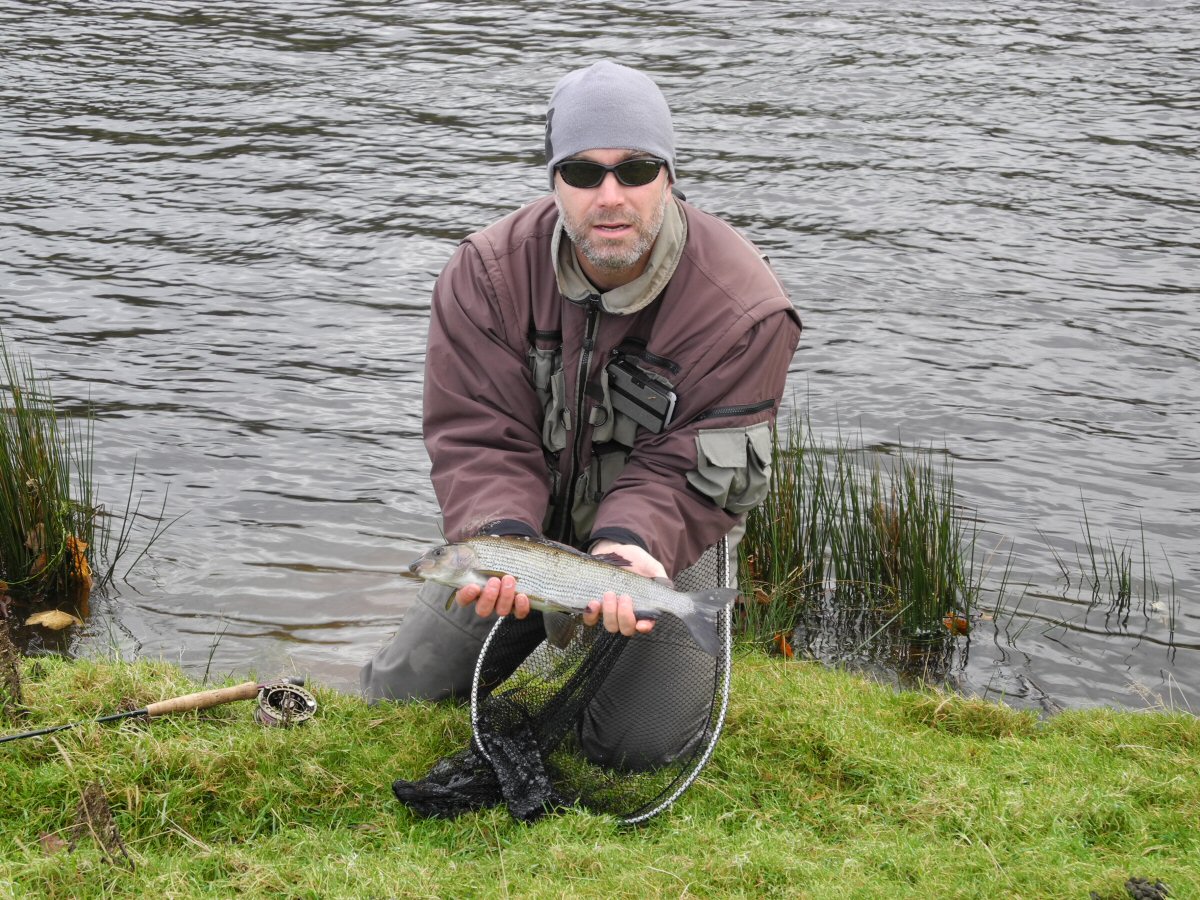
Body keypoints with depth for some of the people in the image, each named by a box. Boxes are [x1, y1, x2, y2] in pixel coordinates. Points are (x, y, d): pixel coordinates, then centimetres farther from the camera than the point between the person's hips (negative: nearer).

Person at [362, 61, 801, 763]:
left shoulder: (743, 309, -24)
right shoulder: (488, 273, -16)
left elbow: (685, 473, -22)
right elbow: (480, 439, -19)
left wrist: (627, 543, -43)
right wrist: (501, 542, -38)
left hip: (659, 544, -2)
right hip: (523, 526, 2)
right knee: (398, 700, 1)